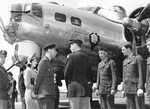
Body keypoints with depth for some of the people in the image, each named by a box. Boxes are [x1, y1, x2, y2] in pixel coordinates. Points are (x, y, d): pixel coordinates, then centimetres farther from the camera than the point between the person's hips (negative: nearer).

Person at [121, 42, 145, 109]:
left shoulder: (138, 58, -5)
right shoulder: (125, 61, 16)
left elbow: (141, 74, -12)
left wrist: (140, 88, -20)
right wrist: (123, 90, 12)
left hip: (137, 88, -6)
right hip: (128, 89, 6)